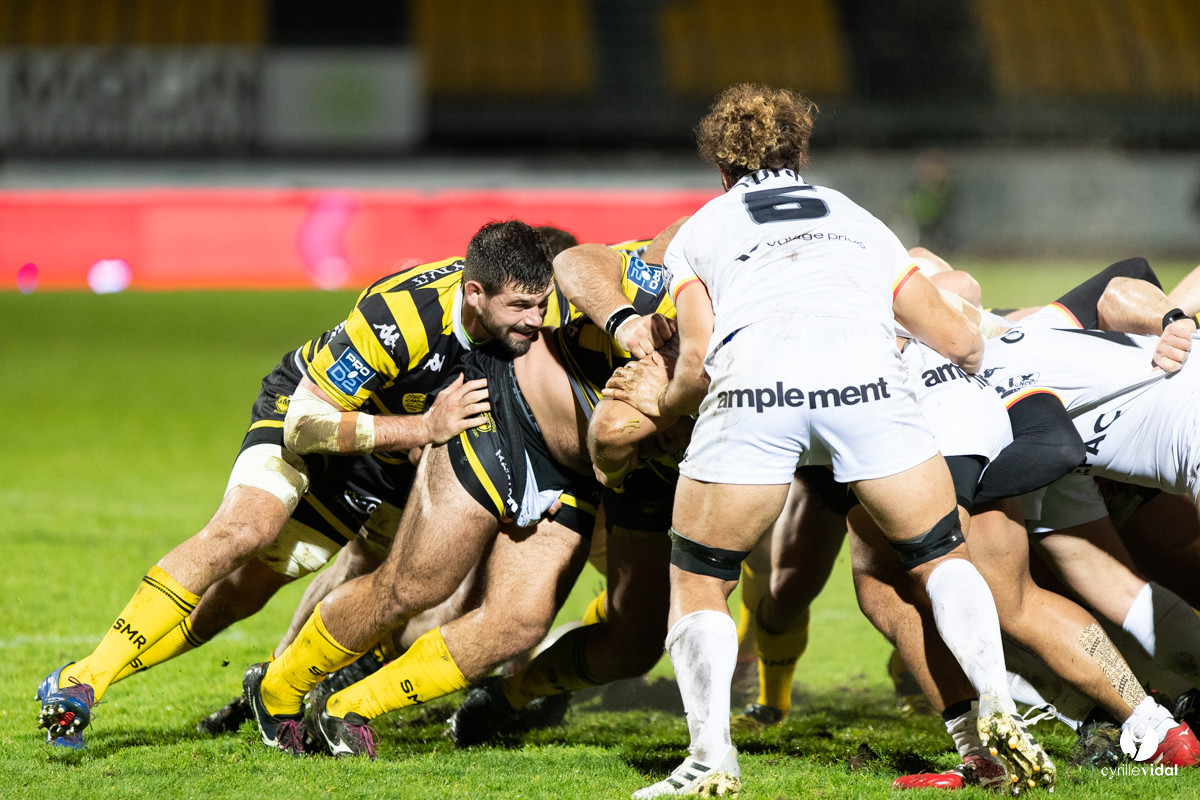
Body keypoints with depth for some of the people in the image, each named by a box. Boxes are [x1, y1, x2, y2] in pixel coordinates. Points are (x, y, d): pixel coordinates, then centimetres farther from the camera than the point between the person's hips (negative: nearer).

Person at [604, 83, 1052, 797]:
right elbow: (958, 341, 34)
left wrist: (661, 403, 35)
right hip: (864, 378, 1)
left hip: (752, 387, -1)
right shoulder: (854, 217, 35)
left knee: (698, 582, 16)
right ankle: (998, 707, -2)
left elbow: (697, 360, 14)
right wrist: (985, 348, 57)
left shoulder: (697, 233, 30)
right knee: (943, 557, 19)